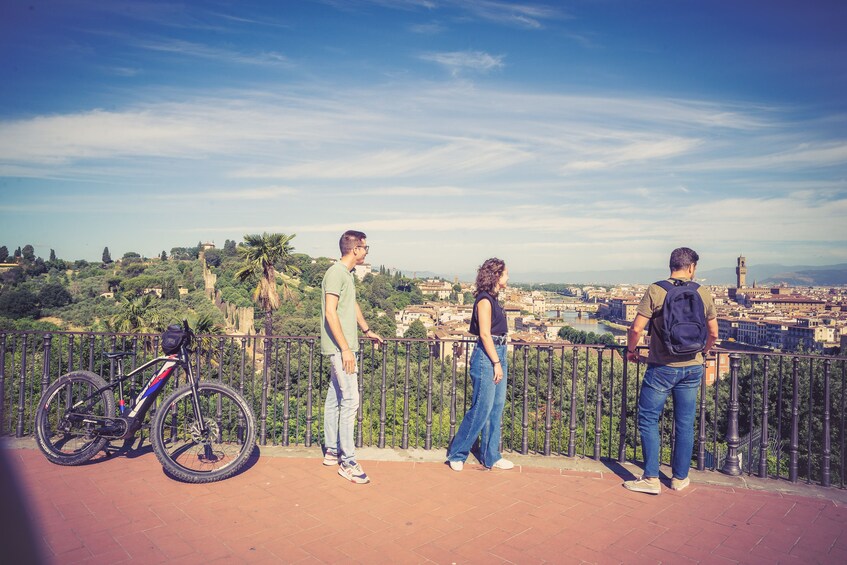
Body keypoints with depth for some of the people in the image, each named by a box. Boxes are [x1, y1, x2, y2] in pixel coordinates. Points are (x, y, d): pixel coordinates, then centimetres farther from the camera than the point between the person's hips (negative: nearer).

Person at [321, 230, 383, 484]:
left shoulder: (347, 274, 15)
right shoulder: (336, 273, -14)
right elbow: (330, 313, -21)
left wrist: (367, 330, 38)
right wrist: (345, 348, -22)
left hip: (343, 348, 10)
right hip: (340, 348, -10)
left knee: (335, 398, 15)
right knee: (350, 400, -10)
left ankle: (332, 451, 25)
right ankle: (347, 461, -4)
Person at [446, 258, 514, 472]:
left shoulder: (493, 299, 14)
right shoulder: (484, 300, -13)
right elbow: (485, 334, -17)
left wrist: (500, 361, 15)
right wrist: (497, 363, -17)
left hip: (497, 356, 10)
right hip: (486, 358, -10)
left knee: (496, 410, 12)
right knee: (481, 410, -3)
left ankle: (491, 457, 22)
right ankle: (456, 454, 11)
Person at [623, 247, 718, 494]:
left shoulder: (655, 291, -10)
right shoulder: (704, 293, 1)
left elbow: (636, 328, -13)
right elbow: (713, 333, 8)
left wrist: (631, 350, 5)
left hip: (661, 367, -4)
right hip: (692, 368, 4)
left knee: (648, 420, 6)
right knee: (685, 424, 13)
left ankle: (651, 479, 8)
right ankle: (680, 478, 24)